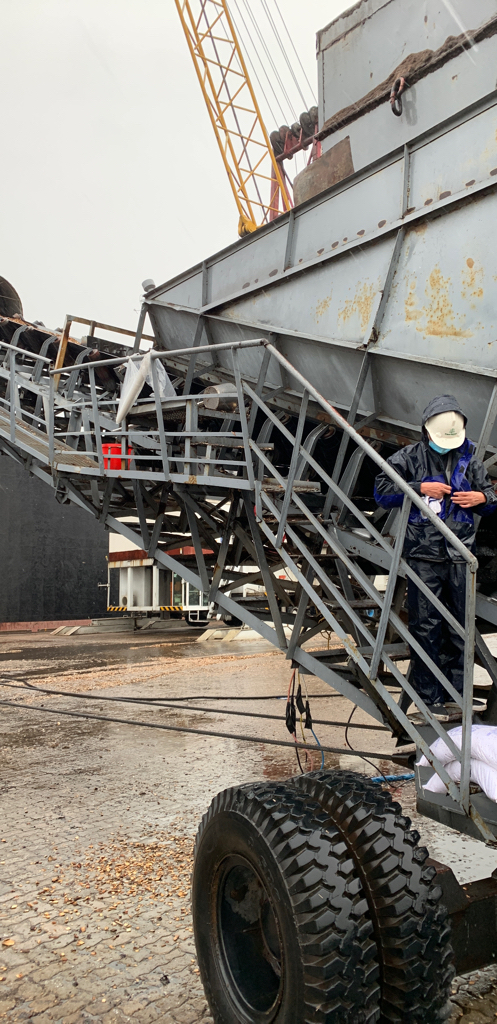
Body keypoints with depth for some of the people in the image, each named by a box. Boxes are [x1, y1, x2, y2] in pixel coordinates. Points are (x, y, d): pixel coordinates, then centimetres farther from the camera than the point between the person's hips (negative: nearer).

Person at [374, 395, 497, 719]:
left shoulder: (469, 459, 11)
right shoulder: (409, 457, 1)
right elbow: (382, 490, -5)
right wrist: (420, 487, -14)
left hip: (460, 556, 4)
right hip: (424, 556, -3)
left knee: (460, 625, 9)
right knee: (426, 627, -1)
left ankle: (456, 692, 22)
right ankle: (430, 696, 9)